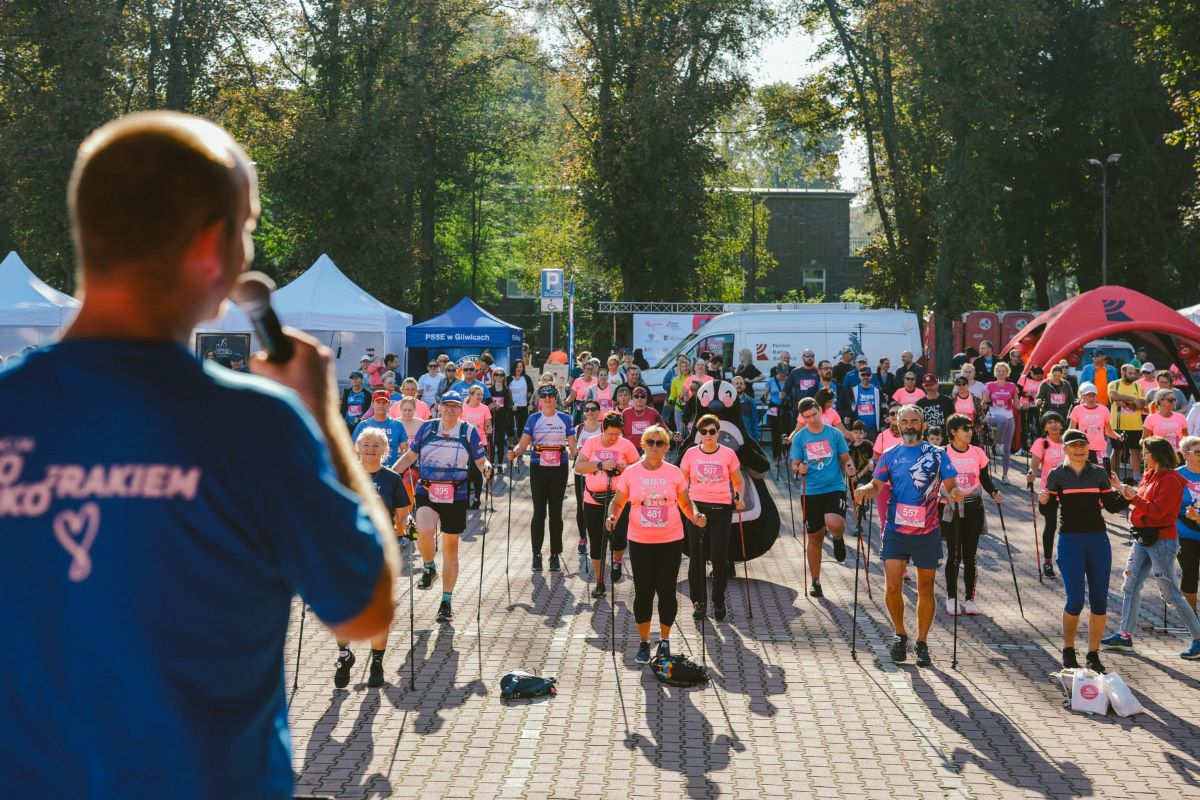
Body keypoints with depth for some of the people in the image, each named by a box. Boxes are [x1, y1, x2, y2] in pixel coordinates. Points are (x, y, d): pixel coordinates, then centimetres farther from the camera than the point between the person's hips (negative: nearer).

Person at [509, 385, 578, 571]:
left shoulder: (564, 419, 5)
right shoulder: (534, 419, 4)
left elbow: (572, 444, 3)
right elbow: (523, 443, -2)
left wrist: (572, 454, -18)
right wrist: (514, 453, -22)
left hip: (559, 469, 0)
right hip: (538, 469, 0)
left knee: (556, 512, 4)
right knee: (539, 512, -1)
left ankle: (555, 554, 11)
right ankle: (536, 554, 7)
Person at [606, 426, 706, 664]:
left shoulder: (674, 473, 0)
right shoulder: (631, 473, -2)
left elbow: (686, 503, 7)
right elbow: (618, 502, 4)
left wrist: (695, 516, -13)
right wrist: (612, 517, -17)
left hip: (671, 540, 0)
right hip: (640, 542, 0)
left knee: (667, 591, 1)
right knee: (643, 592, 4)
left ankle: (665, 641, 21)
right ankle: (644, 643, 20)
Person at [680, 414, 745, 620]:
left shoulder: (728, 454, 2)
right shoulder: (691, 454, 3)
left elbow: (739, 482, 11)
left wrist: (740, 498, -7)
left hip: (722, 509, -1)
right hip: (696, 508, 1)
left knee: (720, 556, -5)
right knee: (697, 556, 3)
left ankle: (719, 602, 12)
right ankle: (699, 602, 16)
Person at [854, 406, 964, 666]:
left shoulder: (937, 454, 1)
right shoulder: (890, 455, 6)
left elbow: (951, 485, 0)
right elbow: (877, 484, 9)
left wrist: (955, 492, -22)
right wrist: (865, 490, -13)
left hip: (927, 533, -1)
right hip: (895, 531, 1)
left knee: (925, 590, 7)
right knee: (892, 588, -7)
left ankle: (922, 643, 20)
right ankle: (900, 635, 16)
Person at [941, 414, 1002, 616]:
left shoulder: (977, 453, 4)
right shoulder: (943, 454, -6)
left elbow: (985, 479, 11)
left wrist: (994, 493, -7)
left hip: (974, 508, 3)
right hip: (951, 510, -3)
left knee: (970, 555, 4)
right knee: (954, 555, -1)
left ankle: (970, 599, 11)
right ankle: (951, 599, 12)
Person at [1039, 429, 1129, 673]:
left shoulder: (1099, 474, 7)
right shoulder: (1057, 475, 1)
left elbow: (1112, 506, 10)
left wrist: (1126, 497, -9)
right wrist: (1043, 502, -22)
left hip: (1098, 541, 3)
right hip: (1070, 542, -3)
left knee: (1099, 601, 2)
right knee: (1075, 600, -8)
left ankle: (1093, 654, 13)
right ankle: (1068, 651, 12)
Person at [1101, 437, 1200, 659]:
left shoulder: (1170, 480, -16)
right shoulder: (1150, 475, 11)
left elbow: (1157, 511, -22)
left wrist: (1134, 497, -19)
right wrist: (1120, 487, 6)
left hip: (1162, 541, -9)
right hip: (1143, 539, 9)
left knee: (1170, 593, -5)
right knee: (1130, 587, 10)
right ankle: (1125, 635, 17)